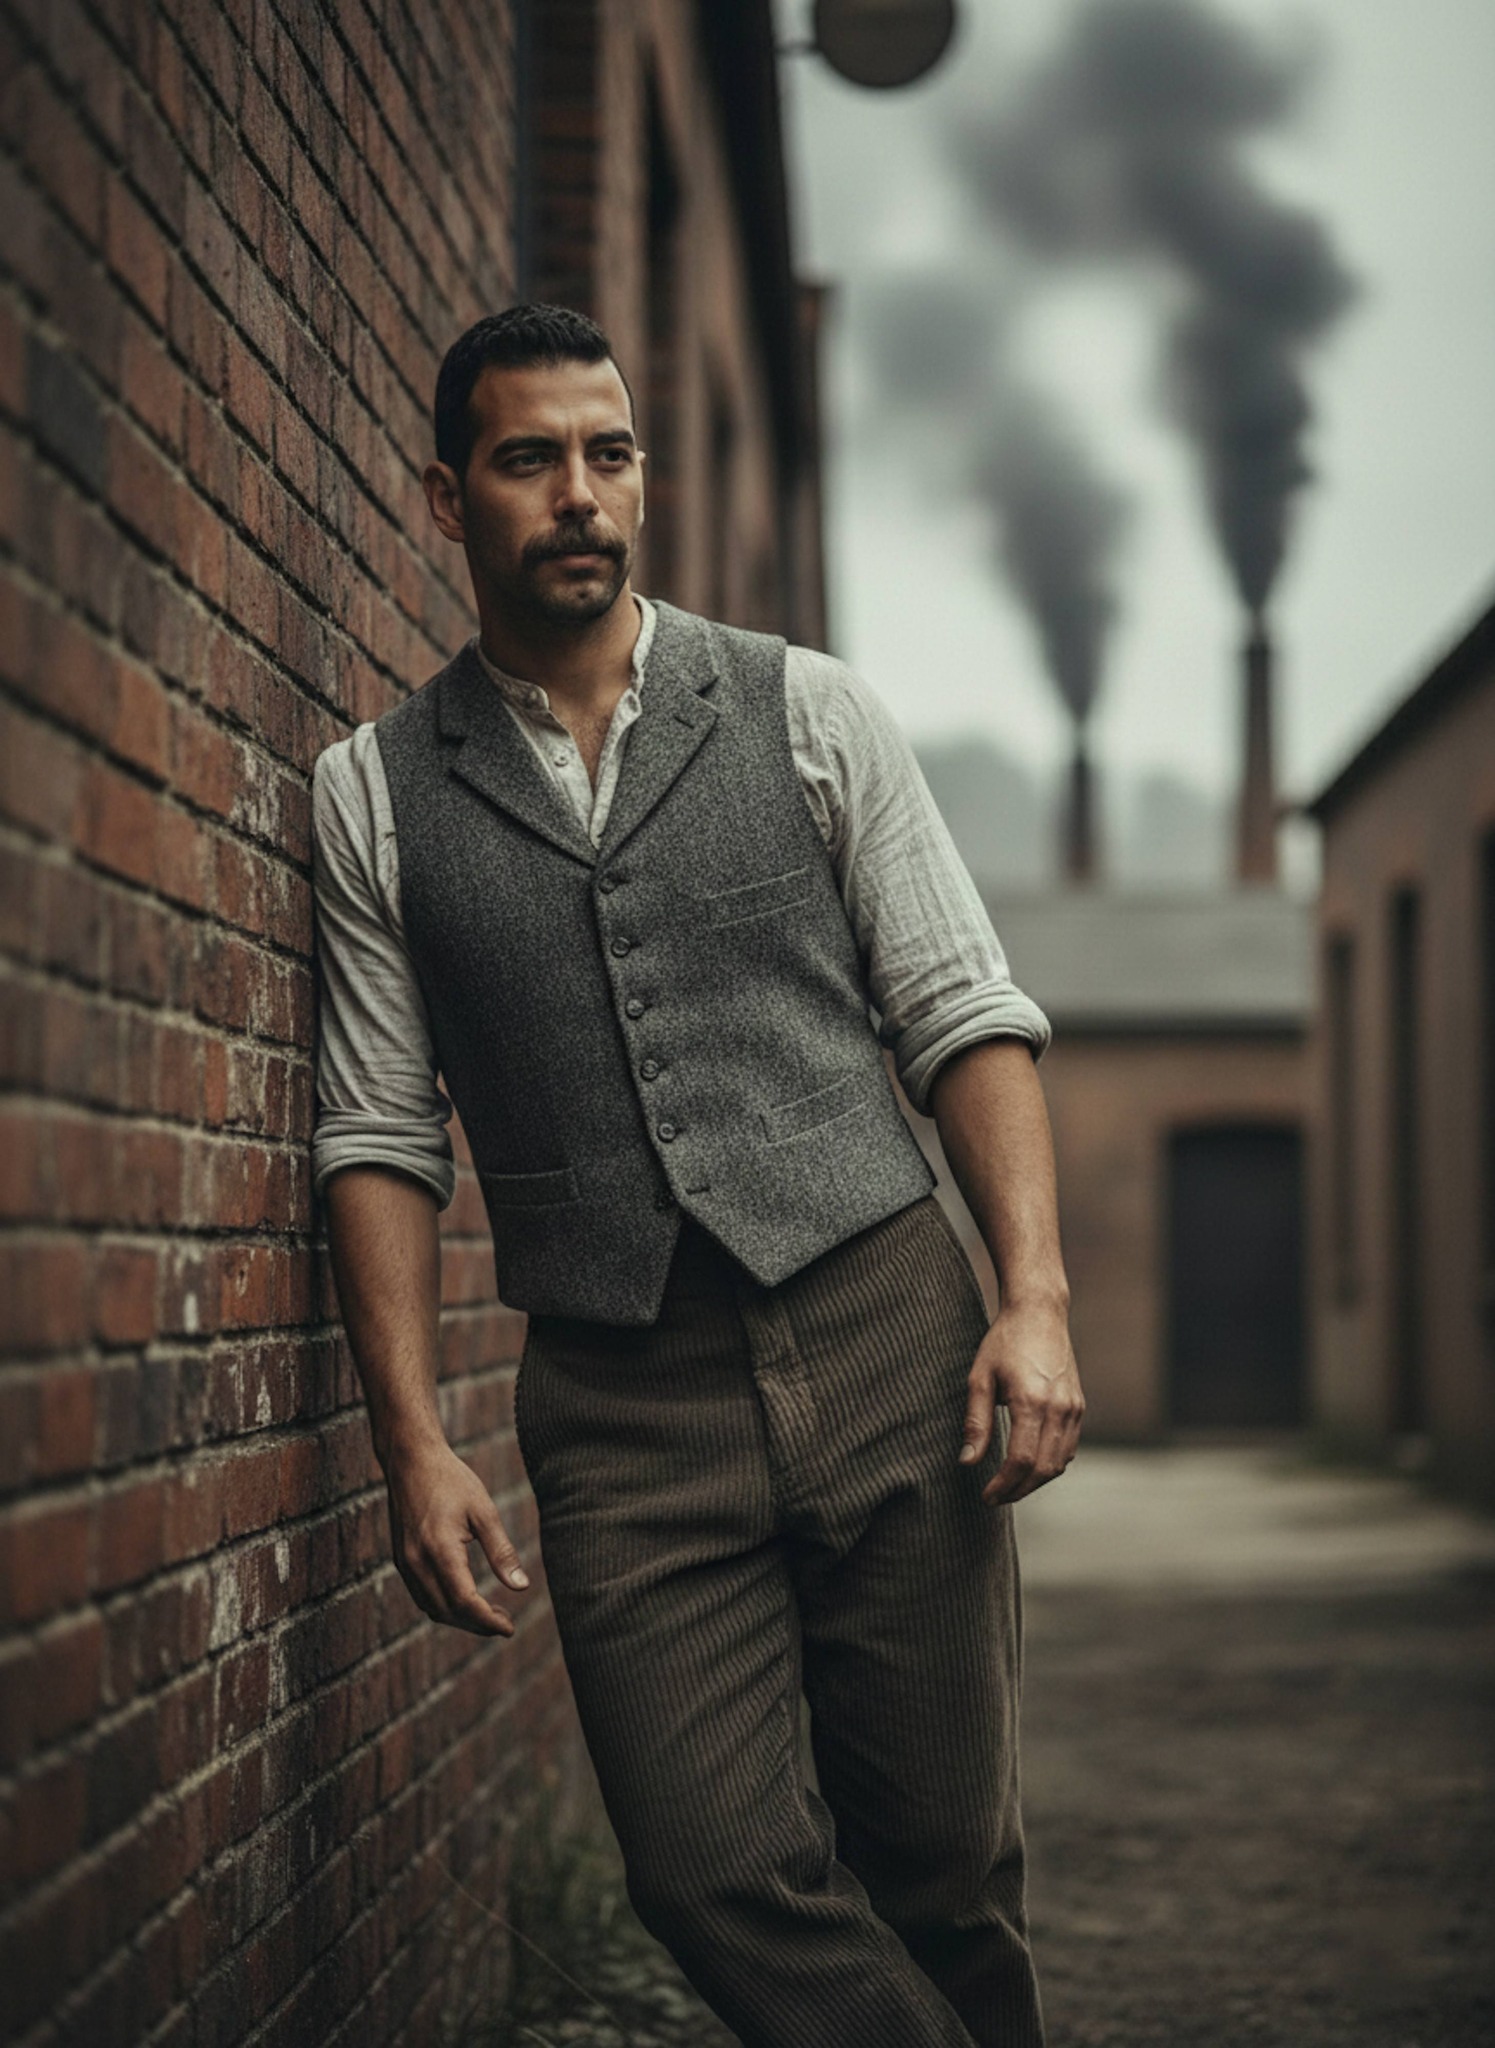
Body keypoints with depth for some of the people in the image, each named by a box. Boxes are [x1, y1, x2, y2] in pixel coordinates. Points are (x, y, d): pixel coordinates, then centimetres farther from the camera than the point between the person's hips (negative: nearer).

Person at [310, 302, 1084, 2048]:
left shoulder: (806, 713, 8)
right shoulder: (374, 794, 8)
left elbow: (967, 1016, 6)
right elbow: (380, 1138, 6)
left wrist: (1037, 1298, -7)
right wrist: (415, 1444, -3)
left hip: (887, 1335, 0)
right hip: (623, 1410, 0)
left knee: (941, 1863, 2)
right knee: (718, 1870, -12)